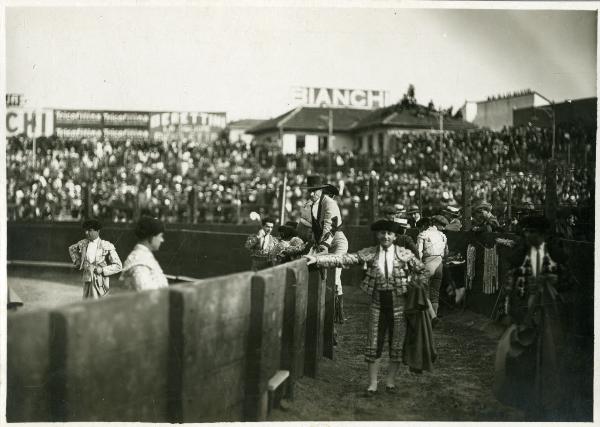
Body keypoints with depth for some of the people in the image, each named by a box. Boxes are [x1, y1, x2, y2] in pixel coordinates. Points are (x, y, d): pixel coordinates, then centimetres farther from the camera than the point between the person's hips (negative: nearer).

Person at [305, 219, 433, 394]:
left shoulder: (404, 254, 0)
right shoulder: (369, 253, 0)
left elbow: (421, 270, 12)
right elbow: (345, 259, -7)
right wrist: (317, 259, -15)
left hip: (398, 302, 0)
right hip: (377, 302, 0)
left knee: (396, 342, 6)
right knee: (373, 343, 2)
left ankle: (390, 380, 22)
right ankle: (372, 383, 13)